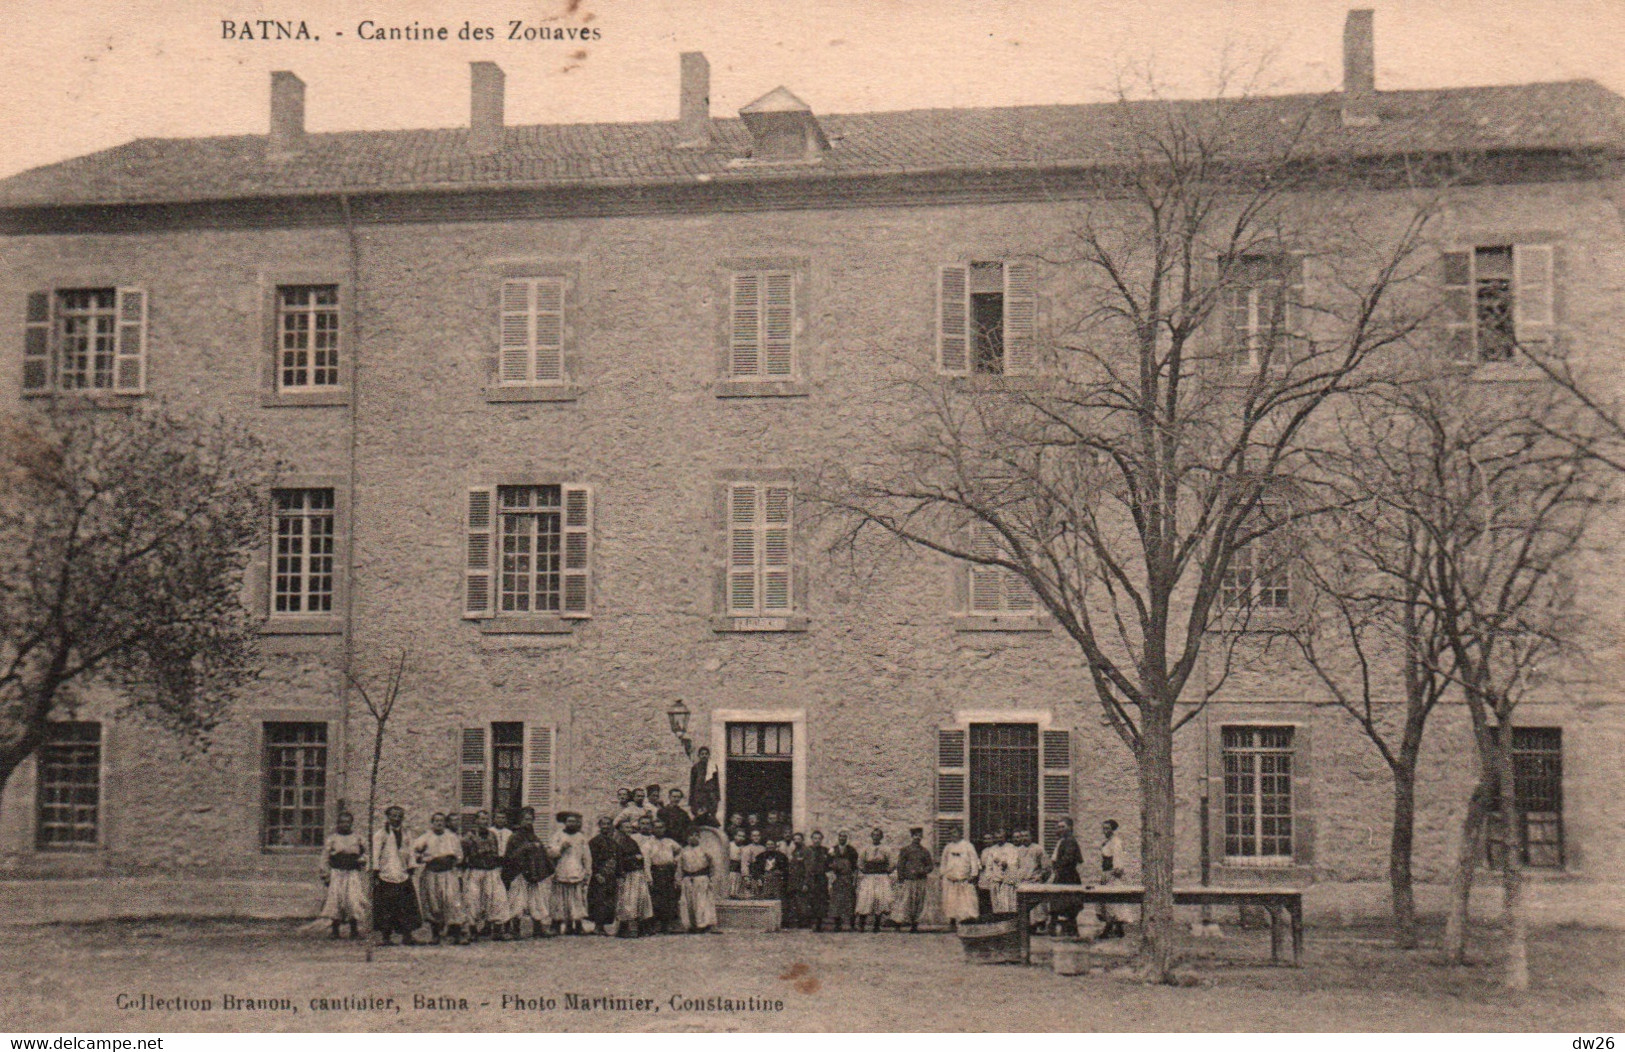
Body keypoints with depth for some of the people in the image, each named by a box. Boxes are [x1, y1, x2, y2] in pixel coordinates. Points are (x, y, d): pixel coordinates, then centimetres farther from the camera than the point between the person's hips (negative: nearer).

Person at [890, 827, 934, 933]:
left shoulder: (924, 851, 11)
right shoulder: (905, 850, 3)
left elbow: (931, 866, 10)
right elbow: (900, 865, 0)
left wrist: (920, 871, -8)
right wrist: (900, 880, -7)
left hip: (920, 881, 3)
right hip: (907, 881, -3)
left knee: (918, 904, 4)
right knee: (903, 902, -9)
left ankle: (914, 925, 10)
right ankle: (898, 924, -8)